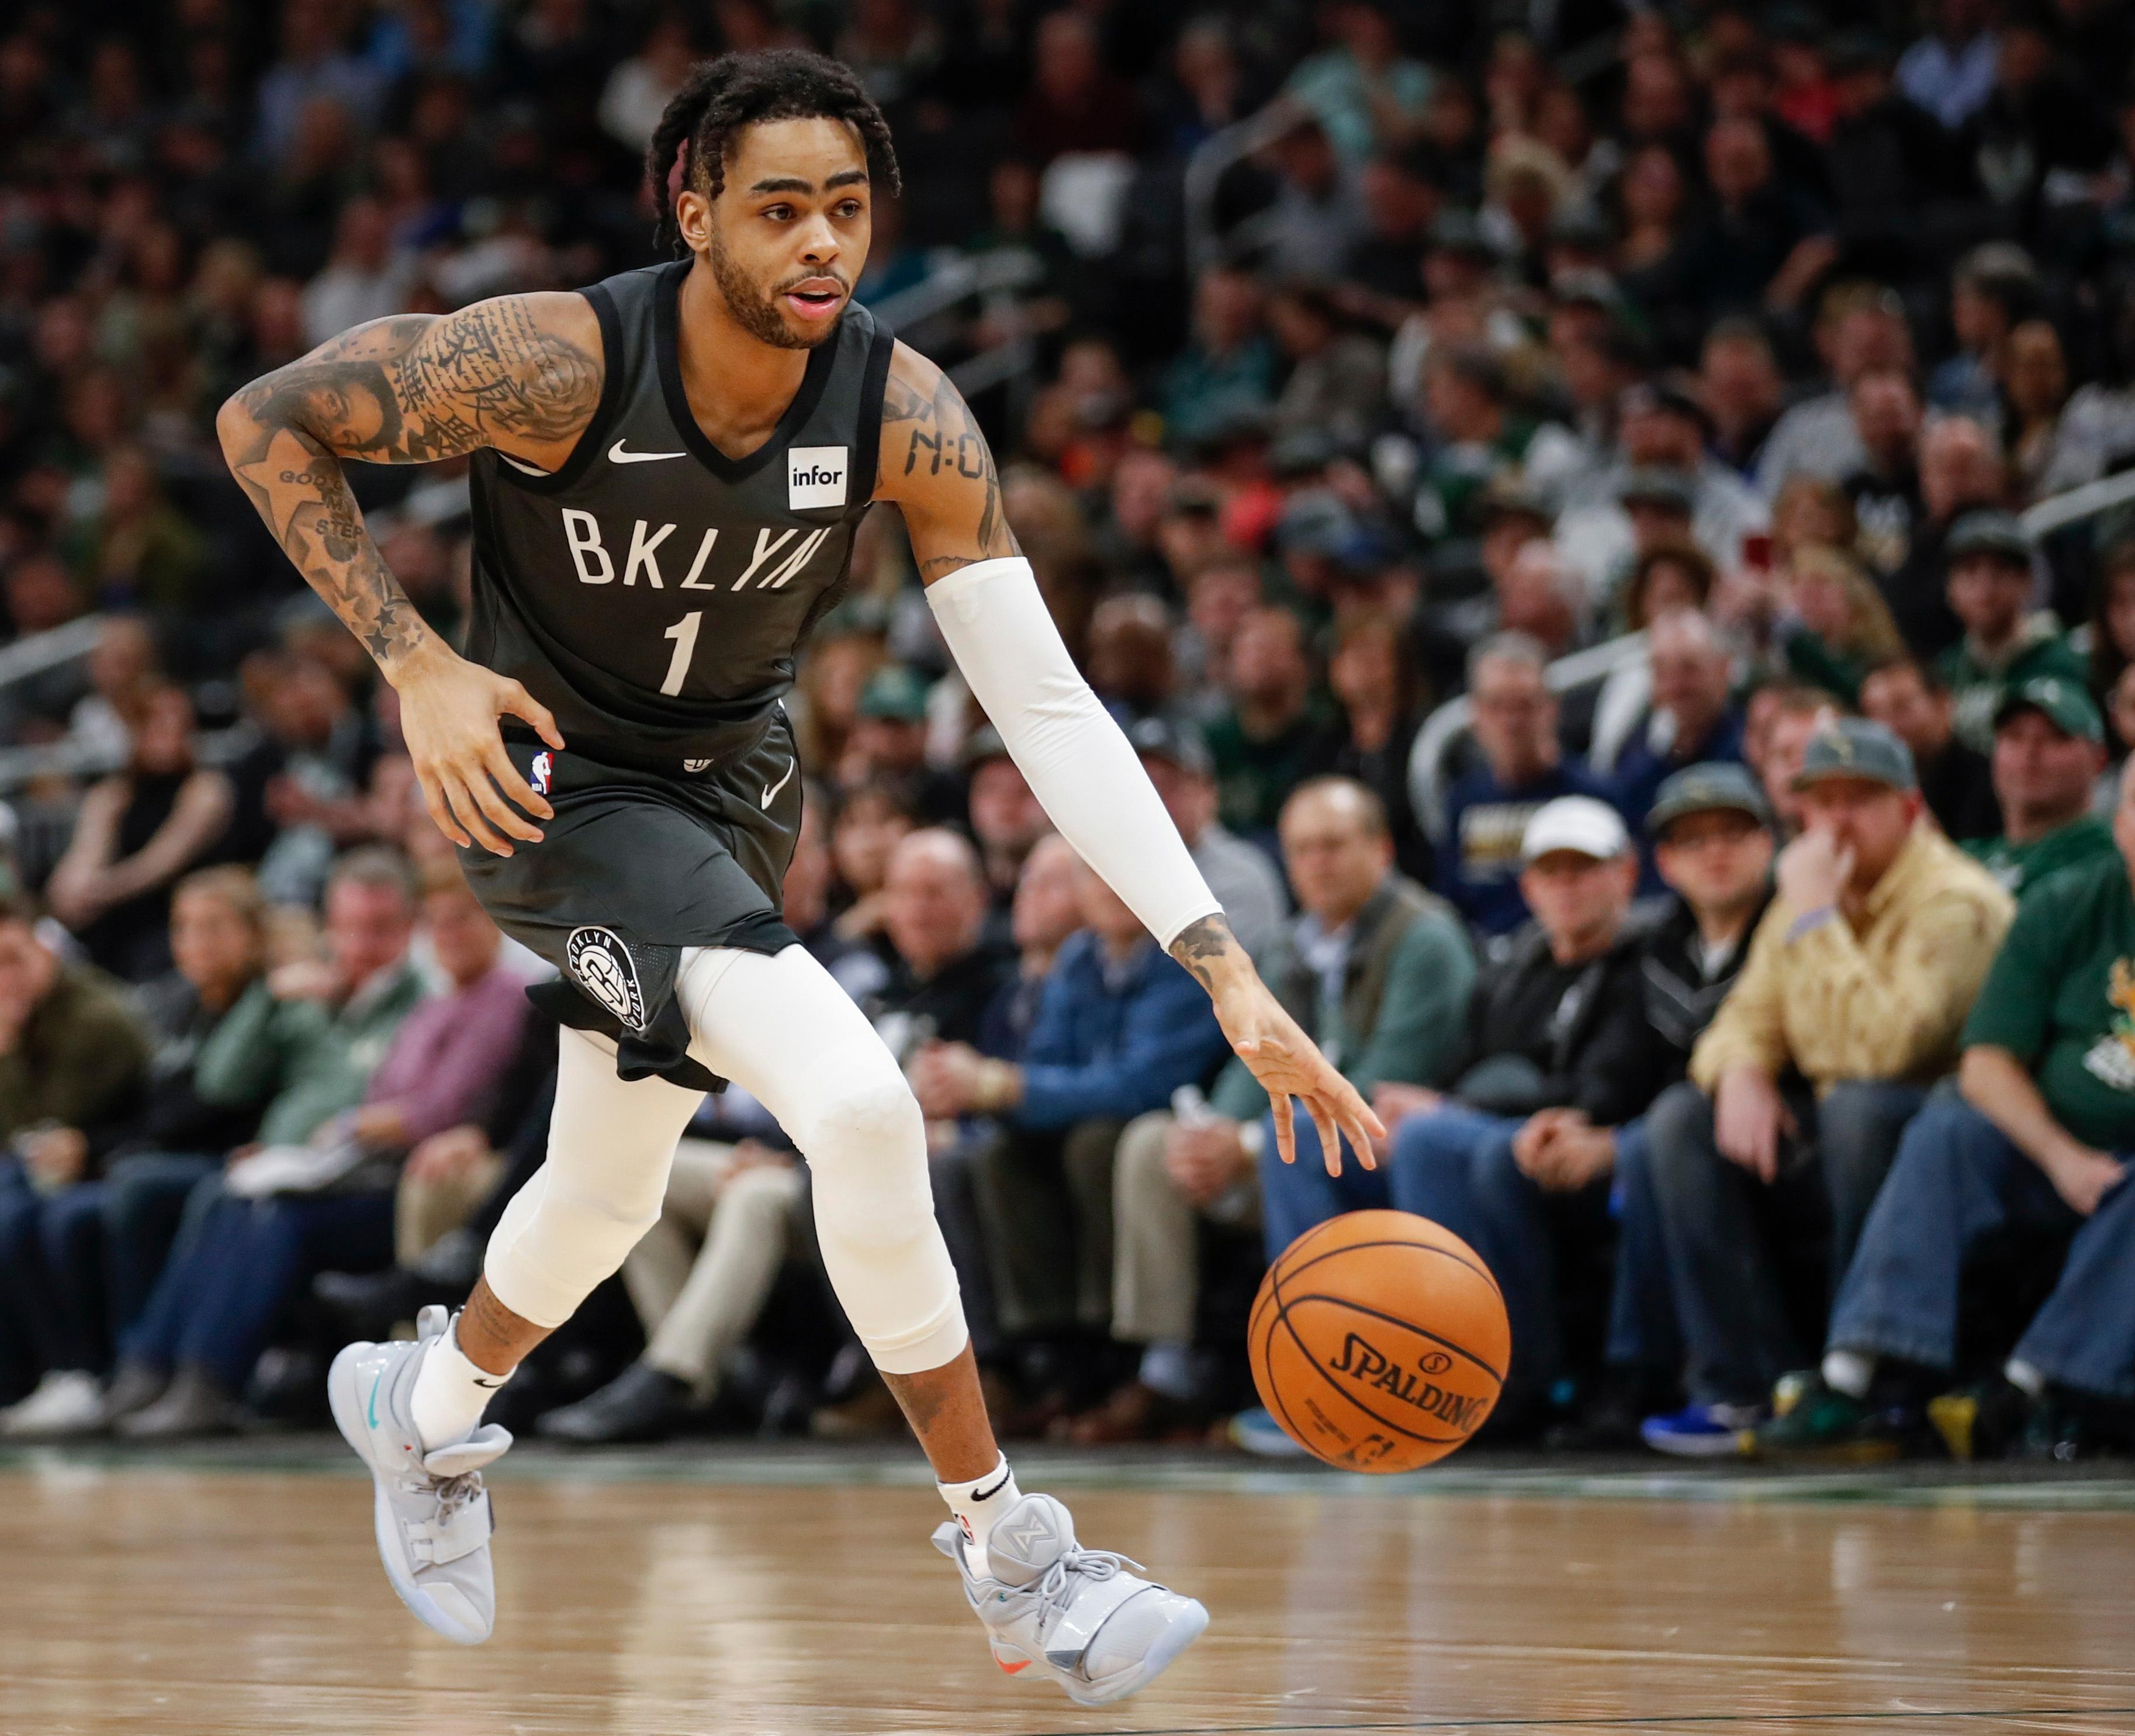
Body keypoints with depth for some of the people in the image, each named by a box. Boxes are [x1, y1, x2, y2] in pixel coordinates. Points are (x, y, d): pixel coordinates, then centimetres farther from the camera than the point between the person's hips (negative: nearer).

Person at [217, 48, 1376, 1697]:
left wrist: (1225, 966, -31)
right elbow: (265, 421, -18)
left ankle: (426, 1404, 56)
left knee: (612, 1187, 23)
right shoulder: (558, 362, -30)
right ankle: (1014, 1561, -12)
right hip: (557, 778, -5)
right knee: (861, 1107, -24)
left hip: (731, 778, 6)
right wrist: (416, 661, -26)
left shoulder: (905, 412, -21)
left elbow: (1047, 705, -22)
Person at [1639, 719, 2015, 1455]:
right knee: (1682, 1117, -10)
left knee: (1859, 1106, -36)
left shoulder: (1955, 904, -16)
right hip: (1831, 1149, 8)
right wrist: (1740, 1073, -13)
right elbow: (1747, 1019, 12)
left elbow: (1885, 1048, -30)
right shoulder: (1800, 900, 11)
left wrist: (1817, 919, -25)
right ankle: (1741, 1389, -15)